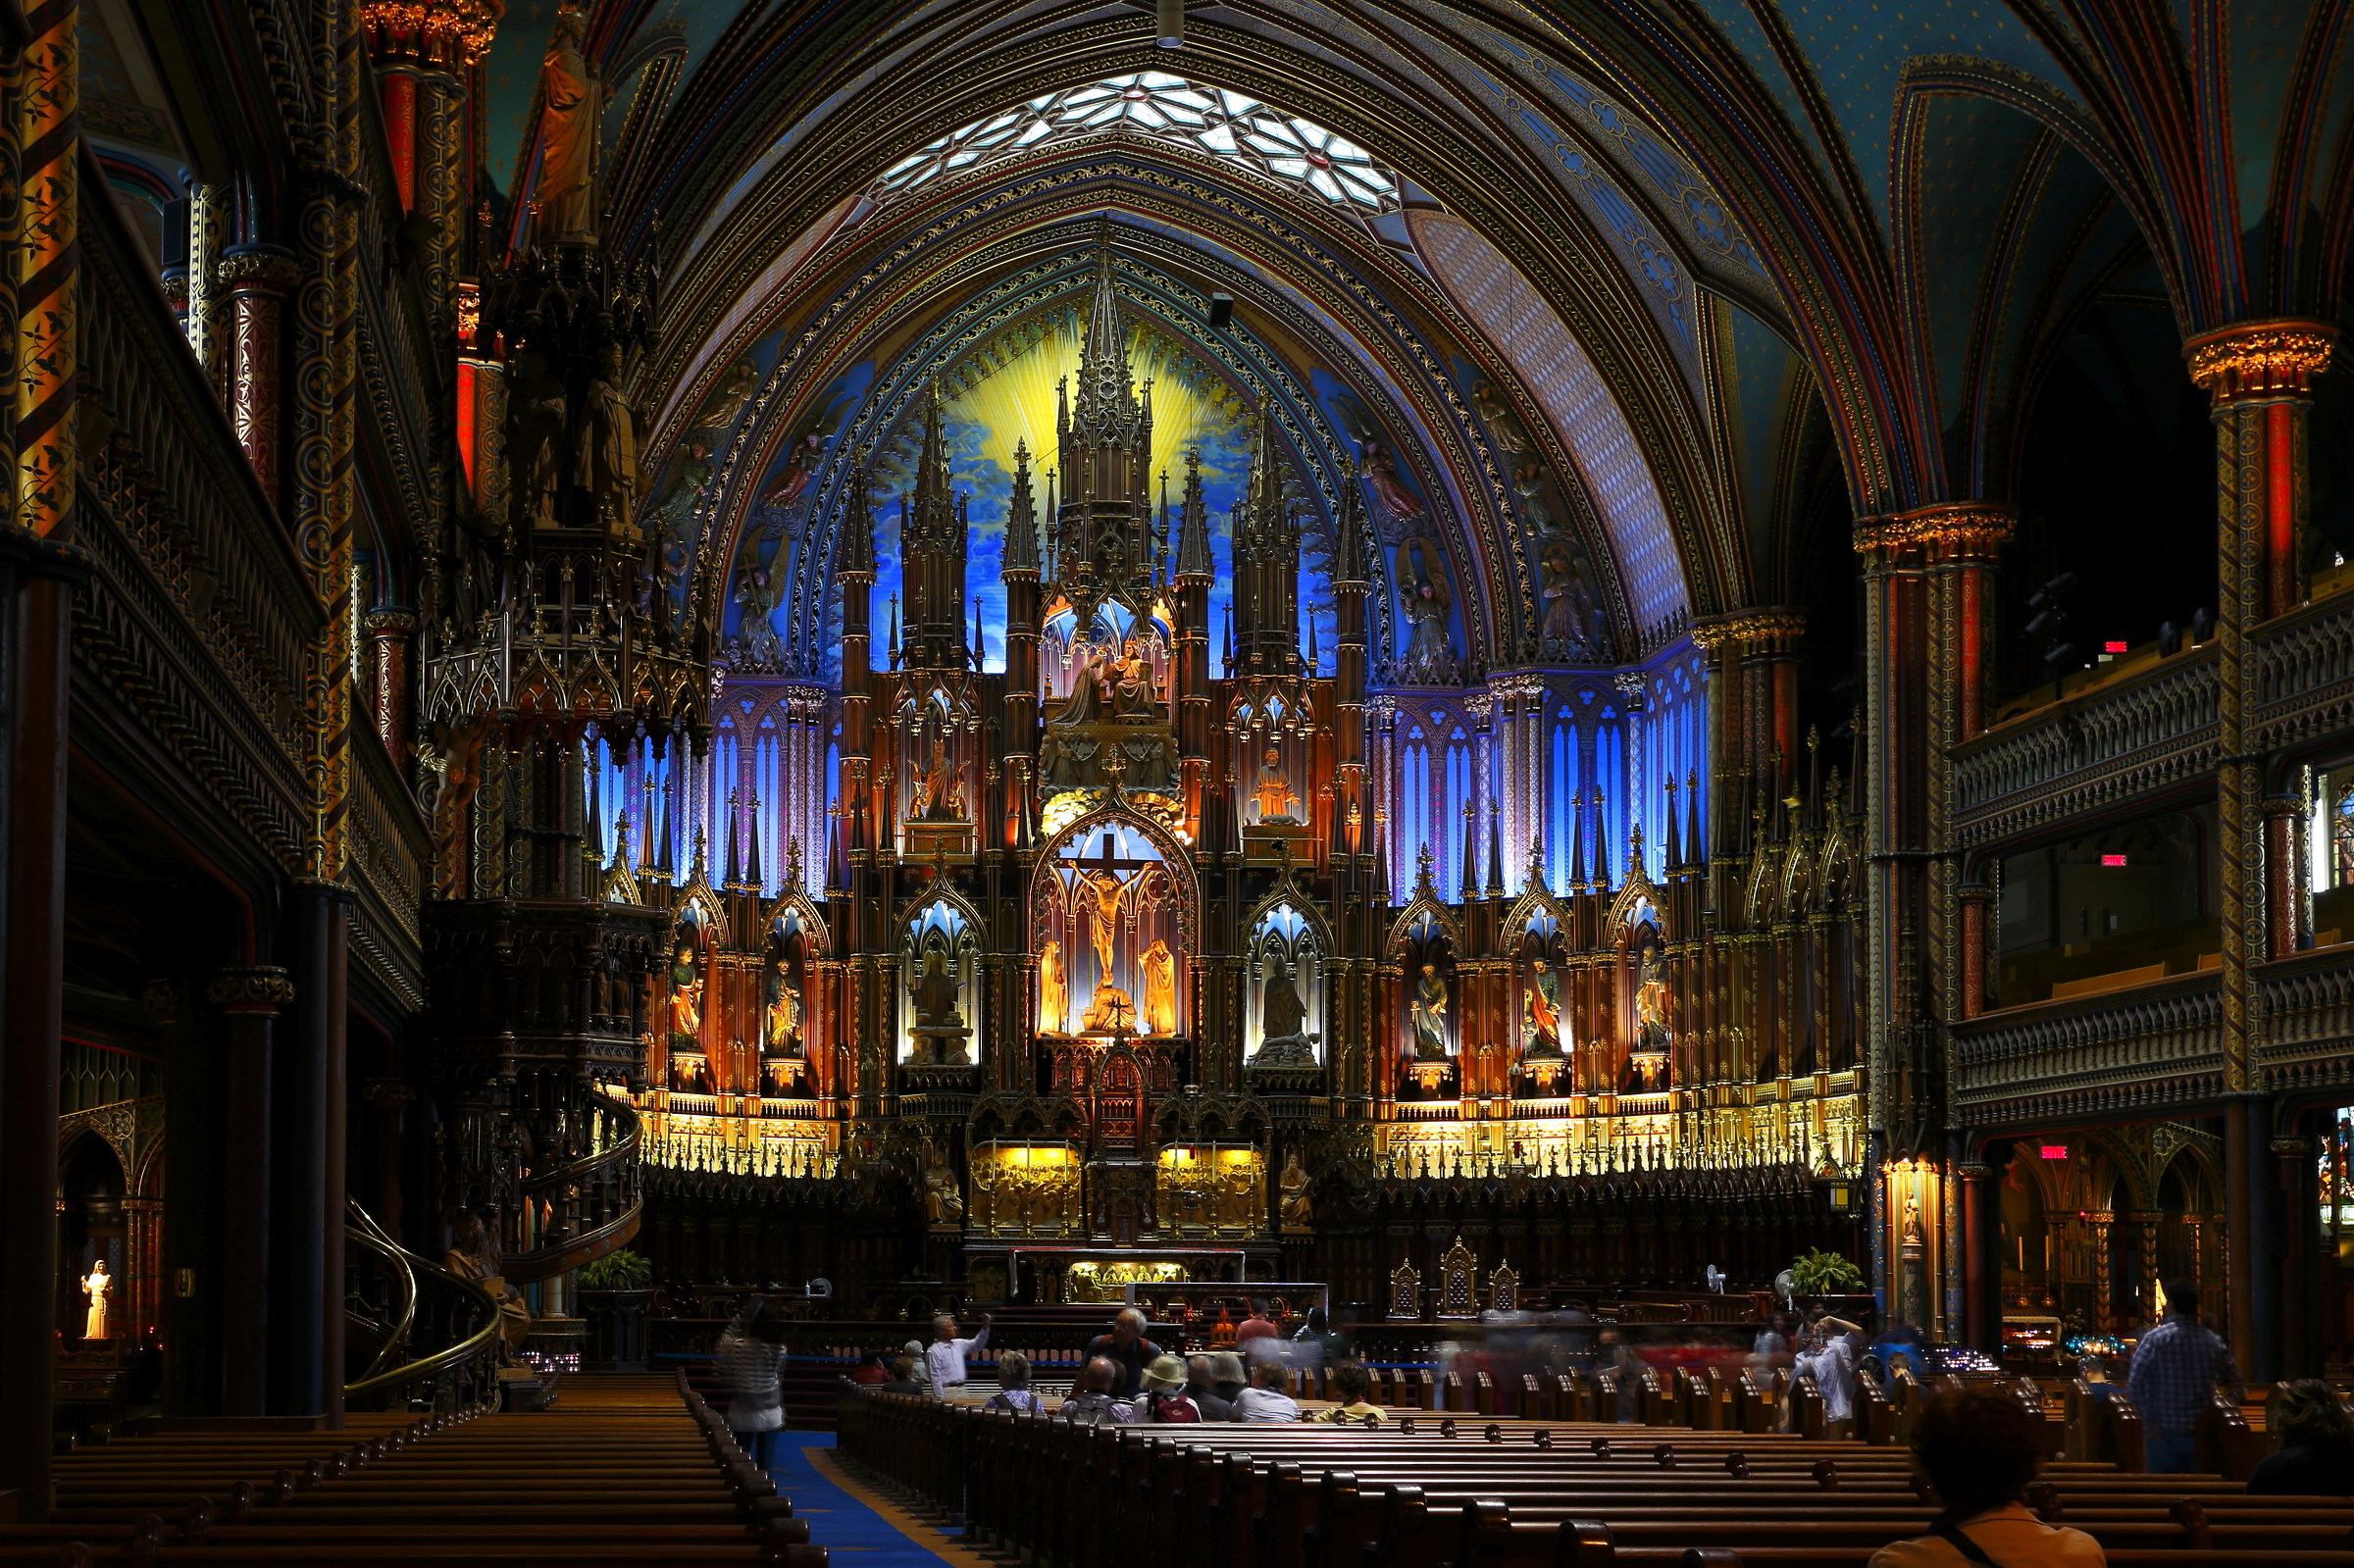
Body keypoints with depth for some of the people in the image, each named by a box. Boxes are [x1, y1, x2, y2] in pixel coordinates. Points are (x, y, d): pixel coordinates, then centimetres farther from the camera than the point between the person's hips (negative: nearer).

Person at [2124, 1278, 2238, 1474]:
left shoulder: (2155, 1338, -11)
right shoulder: (2212, 1340, 0)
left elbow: (2134, 1382, -17)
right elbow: (2233, 1379, 10)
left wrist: (2147, 1421, -12)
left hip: (2165, 1431, -3)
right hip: (2201, 1432, 3)